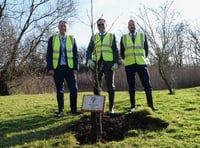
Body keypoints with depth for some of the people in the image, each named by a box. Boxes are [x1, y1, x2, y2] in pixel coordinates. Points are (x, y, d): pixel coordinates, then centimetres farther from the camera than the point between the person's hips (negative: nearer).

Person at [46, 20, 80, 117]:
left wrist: (76, 68, -4)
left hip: (69, 67, 1)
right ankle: (60, 111, 15)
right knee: (59, 90, 5)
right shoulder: (52, 39, 7)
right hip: (57, 68, 0)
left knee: (74, 89, -3)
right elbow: (49, 55, 3)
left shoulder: (72, 39, 9)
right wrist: (50, 68, -6)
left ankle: (74, 109, 11)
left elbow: (75, 55, 6)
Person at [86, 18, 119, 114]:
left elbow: (116, 51, 5)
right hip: (97, 63, 2)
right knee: (96, 86, 3)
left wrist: (116, 63, -7)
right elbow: (89, 51, 8)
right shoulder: (93, 38, 16)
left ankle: (111, 108, 6)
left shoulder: (111, 36, 11)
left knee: (110, 86, -1)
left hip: (109, 63, -2)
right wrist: (89, 60, -11)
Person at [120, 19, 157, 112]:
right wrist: (126, 60, 7)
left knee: (147, 84, -2)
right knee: (131, 86, 3)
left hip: (141, 64, 0)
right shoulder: (123, 38, 11)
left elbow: (146, 48, 13)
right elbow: (122, 51, 14)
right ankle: (133, 106, 10)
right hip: (129, 65, 0)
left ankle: (151, 104, 8)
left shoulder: (142, 36, 11)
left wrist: (144, 58, 7)